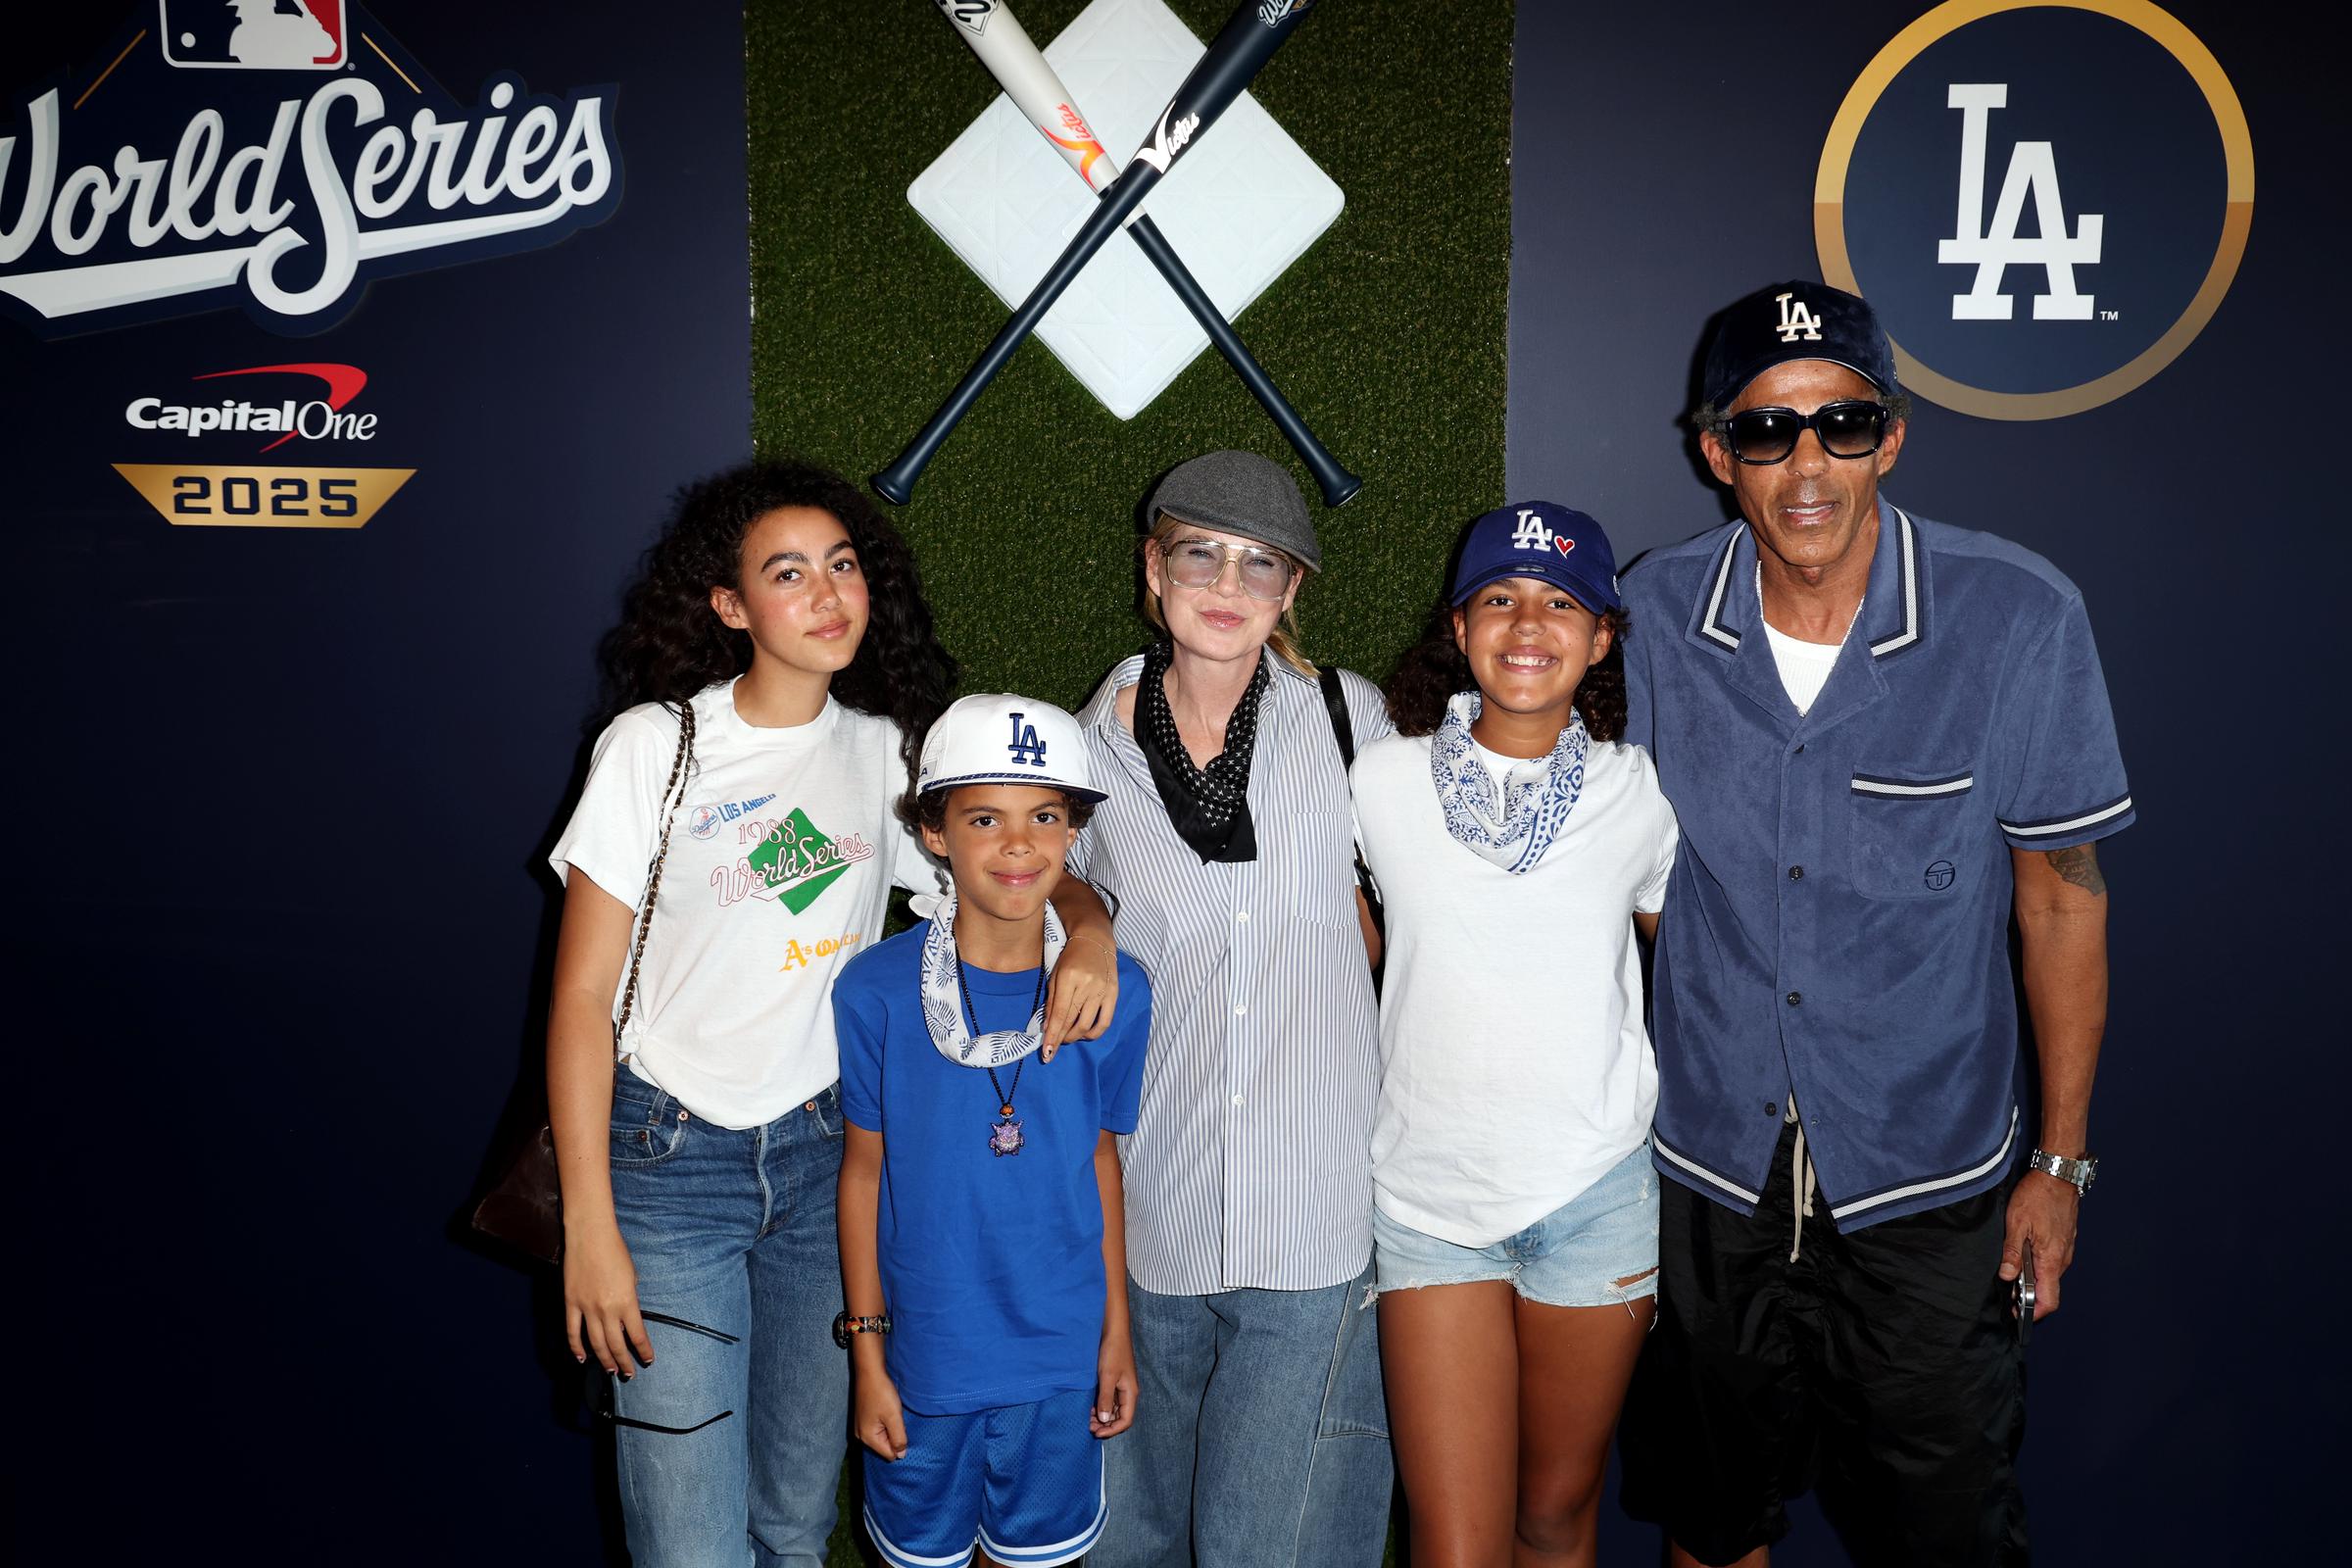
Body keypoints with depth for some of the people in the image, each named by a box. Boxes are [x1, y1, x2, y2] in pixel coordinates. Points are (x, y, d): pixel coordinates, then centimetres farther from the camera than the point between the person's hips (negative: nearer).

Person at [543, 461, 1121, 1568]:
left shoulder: (886, 753, 3)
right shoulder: (659, 745, -7)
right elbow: (582, 995, -8)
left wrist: (1088, 934, -15)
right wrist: (589, 1228, -12)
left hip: (822, 1156, 4)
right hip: (671, 1158, -3)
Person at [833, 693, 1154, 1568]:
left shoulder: (1117, 994, -8)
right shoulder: (875, 992, -13)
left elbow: (1101, 1159, 2)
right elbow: (864, 1169, -4)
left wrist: (1117, 1331, 7)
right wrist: (867, 1353, -1)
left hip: (1060, 1355, 1)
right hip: (925, 1353, -1)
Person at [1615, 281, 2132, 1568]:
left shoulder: (2017, 619, -15)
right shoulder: (1654, 618, -10)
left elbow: (2060, 894, -5)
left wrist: (2061, 1159, -1)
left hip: (1929, 1182, -1)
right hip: (1709, 1162, 2)